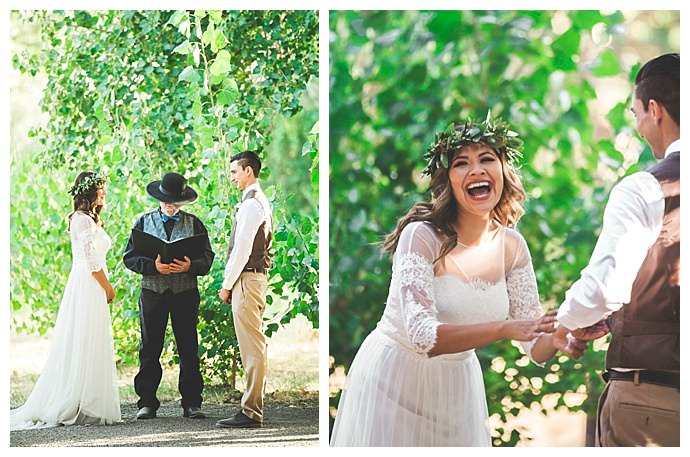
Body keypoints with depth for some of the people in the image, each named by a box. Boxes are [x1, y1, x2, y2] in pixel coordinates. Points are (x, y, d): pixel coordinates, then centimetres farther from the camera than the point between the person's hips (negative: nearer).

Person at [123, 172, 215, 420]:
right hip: (152, 291, 0)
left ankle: (191, 403, 4)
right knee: (149, 350, 1)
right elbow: (130, 257, 3)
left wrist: (190, 266, -17)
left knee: (188, 350, 0)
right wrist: (154, 266, -14)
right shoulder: (144, 222, 10)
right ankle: (147, 403, 6)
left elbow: (207, 258, 4)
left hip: (185, 291, 0)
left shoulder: (193, 223, 9)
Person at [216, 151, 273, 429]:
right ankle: (252, 408, 16)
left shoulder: (251, 204, -13)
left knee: (252, 348, -9)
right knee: (253, 348, 11)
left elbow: (242, 250, -18)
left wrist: (227, 285, -11)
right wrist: (231, 283, 19)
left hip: (247, 279, -11)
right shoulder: (261, 201, 19)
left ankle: (251, 413, -8)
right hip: (257, 277, 11)